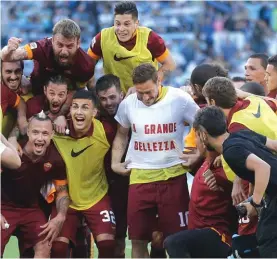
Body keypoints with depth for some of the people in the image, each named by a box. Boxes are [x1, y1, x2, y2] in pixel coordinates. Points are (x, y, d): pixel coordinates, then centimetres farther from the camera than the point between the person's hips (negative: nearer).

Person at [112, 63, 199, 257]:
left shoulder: (180, 100, -8)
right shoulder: (128, 104, 2)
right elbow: (122, 134, 19)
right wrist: (115, 163, 9)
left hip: (173, 176, -3)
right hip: (139, 177, 3)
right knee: (138, 239, 5)